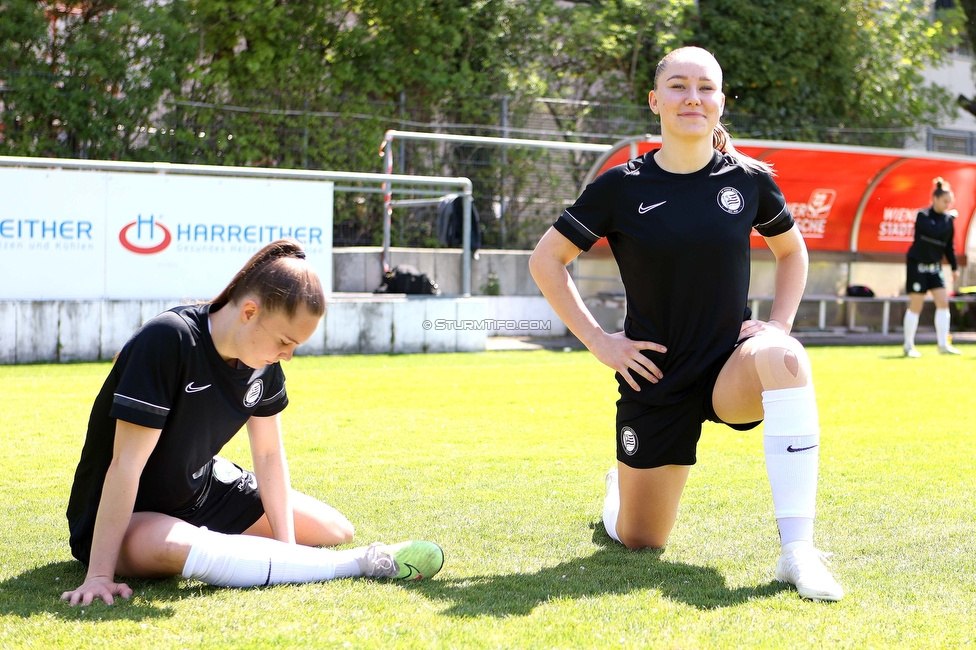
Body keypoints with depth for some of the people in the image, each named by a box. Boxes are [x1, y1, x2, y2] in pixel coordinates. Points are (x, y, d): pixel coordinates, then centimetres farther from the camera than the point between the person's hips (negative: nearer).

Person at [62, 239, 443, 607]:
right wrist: (100, 575, -35)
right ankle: (365, 563, -33)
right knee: (180, 549, -41)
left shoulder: (264, 362, -7)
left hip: (201, 490, 7)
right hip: (123, 517, -7)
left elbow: (269, 454, 1)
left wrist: (286, 550, -9)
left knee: (335, 529, 5)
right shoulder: (166, 342, -30)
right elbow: (126, 463, -32)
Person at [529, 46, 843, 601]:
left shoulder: (748, 180, -3)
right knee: (639, 543, 6)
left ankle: (798, 550, -37)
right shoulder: (622, 187, -8)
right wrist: (597, 340, -5)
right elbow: (546, 260, 2)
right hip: (657, 381, 0)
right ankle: (621, 484, 47)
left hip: (731, 369, 0)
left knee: (785, 356, -37)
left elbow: (792, 251, 15)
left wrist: (779, 324, -1)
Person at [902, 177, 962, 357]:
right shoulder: (923, 216, -12)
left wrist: (955, 267, 9)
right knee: (916, 306, -4)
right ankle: (909, 346, 6)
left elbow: (948, 246, 13)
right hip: (918, 264, -6)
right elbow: (936, 232, -30)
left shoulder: (948, 219, 5)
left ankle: (943, 345, -1)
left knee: (943, 302, -4)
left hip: (935, 266, 6)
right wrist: (950, 217, -20)